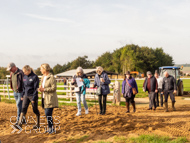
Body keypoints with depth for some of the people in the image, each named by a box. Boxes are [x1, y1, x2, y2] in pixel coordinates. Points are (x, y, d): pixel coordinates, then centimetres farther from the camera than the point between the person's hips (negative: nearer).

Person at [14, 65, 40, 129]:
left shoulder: (35, 77, -13)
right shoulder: (24, 77, 6)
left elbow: (36, 88, -14)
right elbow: (24, 86, 15)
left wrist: (34, 98, -15)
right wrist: (23, 95, 12)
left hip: (32, 96, -5)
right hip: (26, 95, 6)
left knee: (35, 110, 6)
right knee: (23, 109, -1)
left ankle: (37, 124, 20)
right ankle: (19, 124, -1)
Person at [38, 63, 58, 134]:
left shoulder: (51, 77, -13)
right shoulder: (43, 77, 13)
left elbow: (54, 88, -18)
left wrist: (44, 89, -19)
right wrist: (40, 88, 3)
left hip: (50, 99, -9)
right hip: (44, 98, 9)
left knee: (48, 114, -10)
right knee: (47, 114, 12)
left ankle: (51, 128, 3)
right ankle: (50, 128, 23)